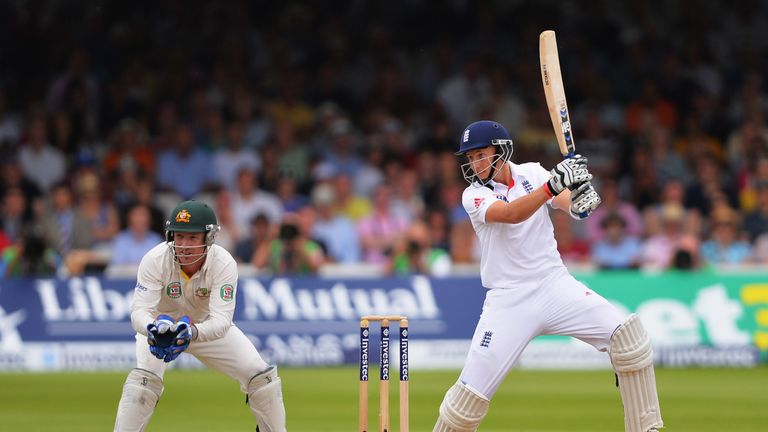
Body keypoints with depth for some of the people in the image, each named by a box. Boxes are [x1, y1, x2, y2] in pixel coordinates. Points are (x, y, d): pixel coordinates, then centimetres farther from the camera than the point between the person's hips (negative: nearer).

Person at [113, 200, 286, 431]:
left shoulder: (224, 264, -30)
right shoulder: (155, 260, -31)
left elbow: (222, 320, -38)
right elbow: (139, 310, -36)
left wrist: (193, 333, -59)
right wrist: (153, 328, -60)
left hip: (208, 326, 2)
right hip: (162, 324, -1)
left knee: (262, 376, -7)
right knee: (144, 378, -28)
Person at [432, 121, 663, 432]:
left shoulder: (531, 173, 3)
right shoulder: (474, 196, -6)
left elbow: (570, 205, -11)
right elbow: (510, 214, -26)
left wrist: (580, 200, -36)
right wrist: (554, 184, -40)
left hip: (556, 286, 2)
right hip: (509, 299, -2)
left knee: (627, 335, -16)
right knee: (471, 393, -11)